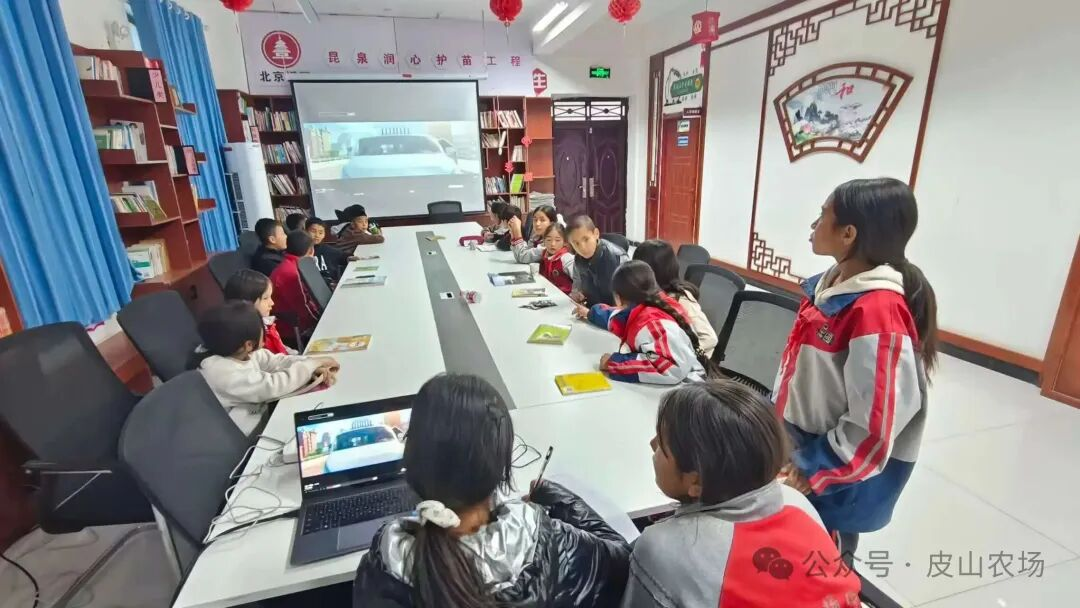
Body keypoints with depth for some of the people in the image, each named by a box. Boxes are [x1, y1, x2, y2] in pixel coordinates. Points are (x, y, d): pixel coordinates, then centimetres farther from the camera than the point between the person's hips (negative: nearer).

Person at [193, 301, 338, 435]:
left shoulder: (232, 351, -5)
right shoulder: (224, 373, -29)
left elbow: (275, 361, -2)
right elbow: (273, 387, -30)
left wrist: (313, 368, -16)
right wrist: (313, 364, -20)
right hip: (248, 437, -7)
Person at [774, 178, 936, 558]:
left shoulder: (878, 311, -27)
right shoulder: (833, 285, -1)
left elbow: (873, 430, -25)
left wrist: (810, 475, -16)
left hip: (837, 483, -7)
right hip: (798, 453, 8)